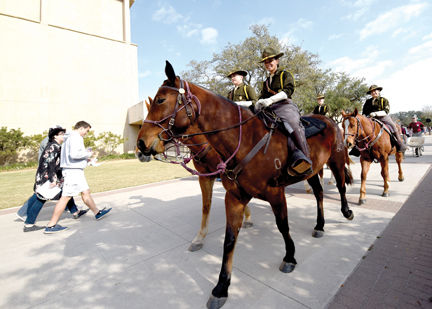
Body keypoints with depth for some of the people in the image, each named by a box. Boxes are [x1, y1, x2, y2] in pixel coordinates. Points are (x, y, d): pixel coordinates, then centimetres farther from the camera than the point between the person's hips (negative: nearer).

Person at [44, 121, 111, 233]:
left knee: (86, 192, 14)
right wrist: (88, 153, -10)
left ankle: (97, 213, 25)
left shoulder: (69, 138, 19)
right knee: (66, 197, -7)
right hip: (73, 170, -11)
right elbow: (74, 154, -24)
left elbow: (70, 155, 18)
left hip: (75, 170, 11)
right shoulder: (76, 137, -12)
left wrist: (85, 158, 15)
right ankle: (51, 225, 0)